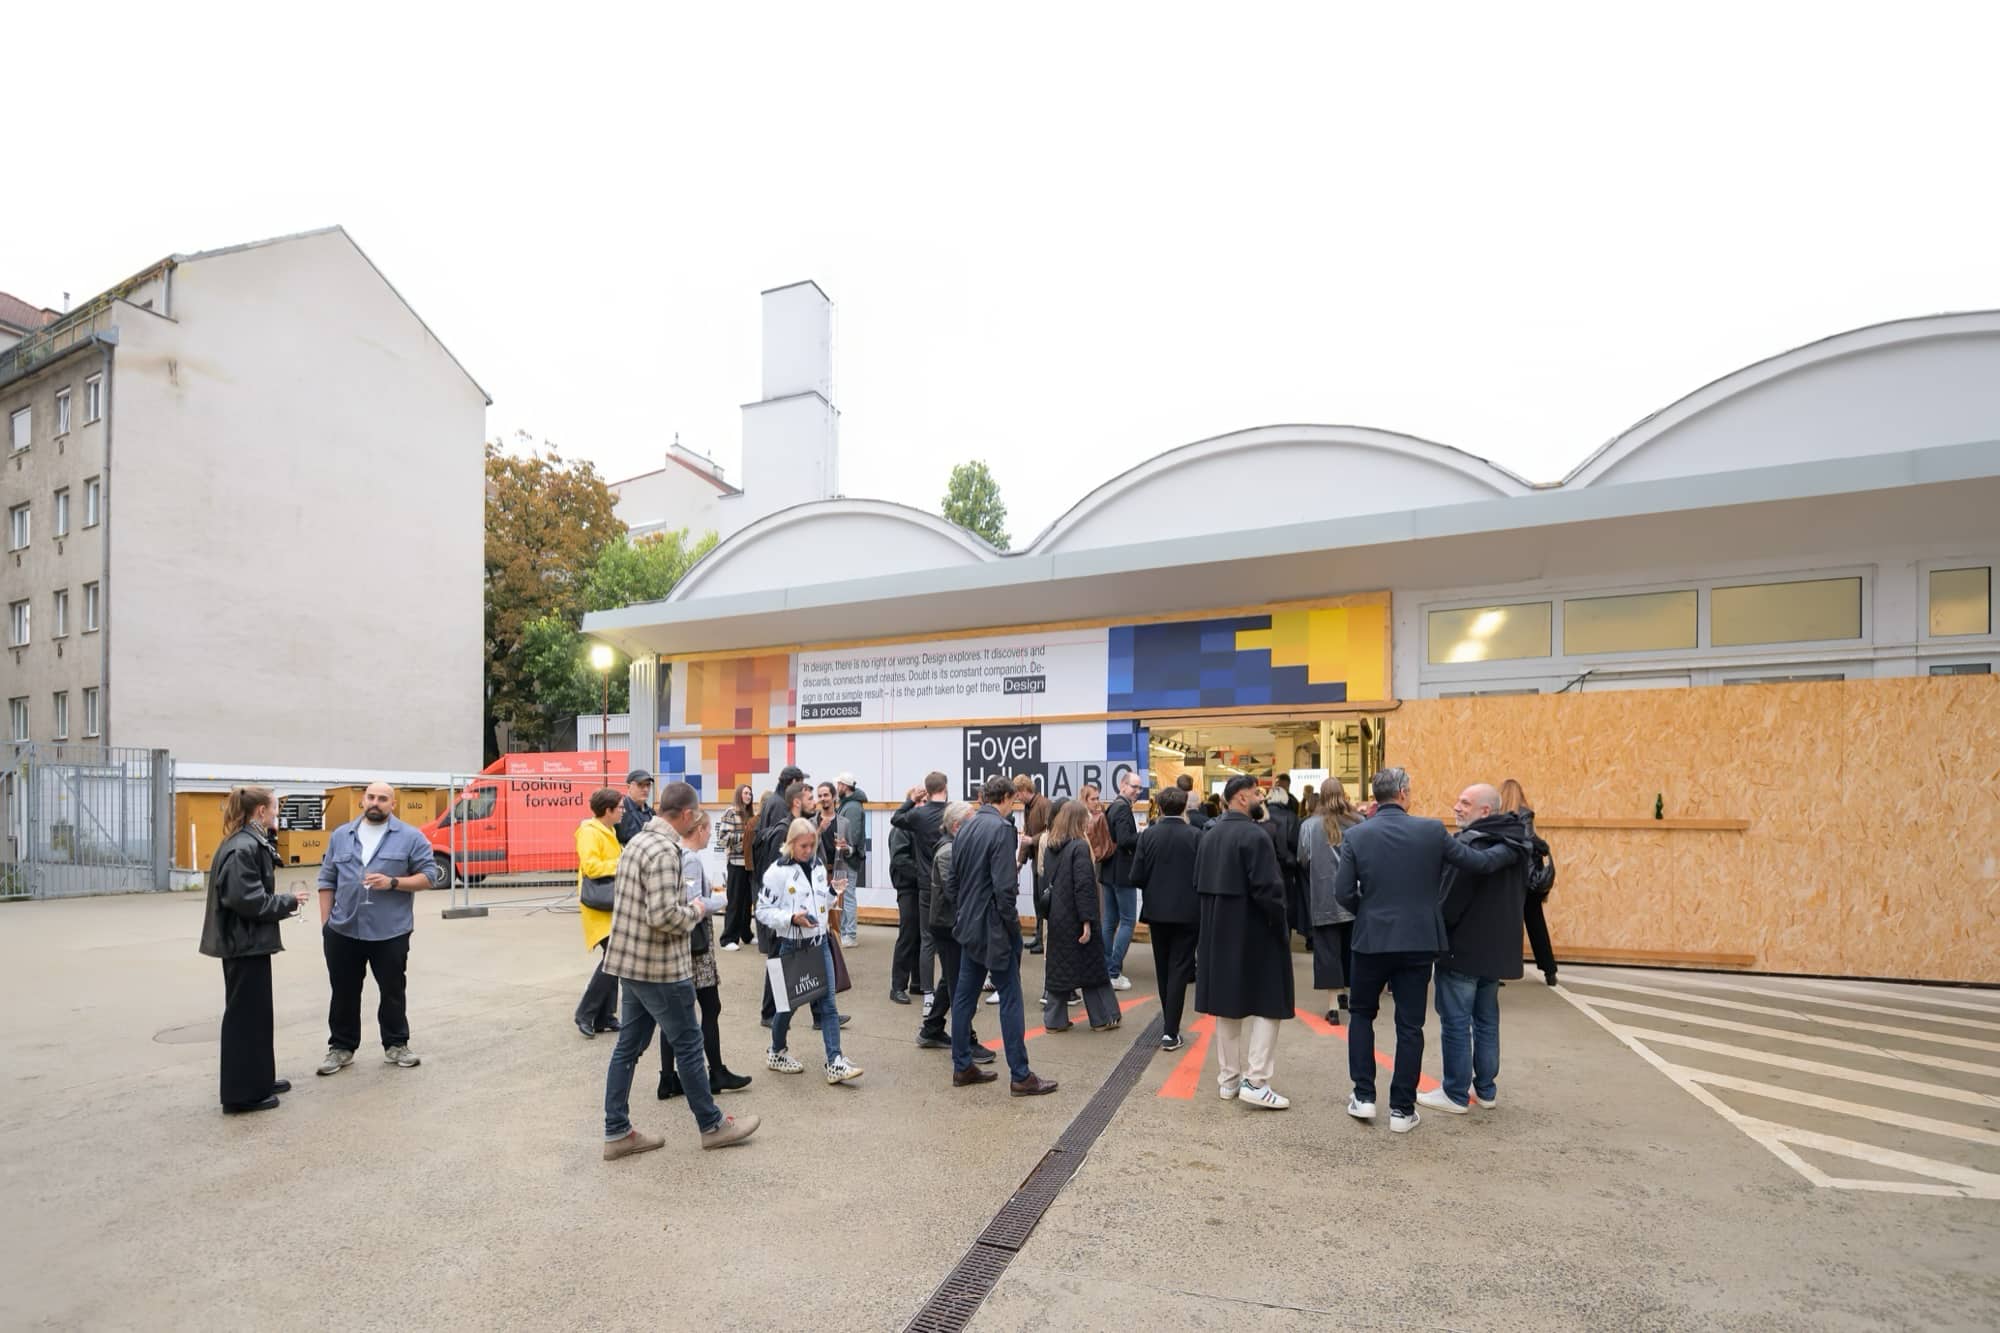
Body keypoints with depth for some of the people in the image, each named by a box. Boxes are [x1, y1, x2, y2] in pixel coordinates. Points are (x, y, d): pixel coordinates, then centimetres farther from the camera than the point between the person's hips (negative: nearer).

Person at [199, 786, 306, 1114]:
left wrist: (281, 903, 2)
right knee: (245, 1015, 0)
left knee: (255, 1012, 18)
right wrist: (287, 903, -14)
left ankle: (259, 1080, 30)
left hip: (246, 941, 10)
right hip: (245, 942, -10)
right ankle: (242, 1093, 9)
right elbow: (246, 899, -26)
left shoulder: (248, 843, 11)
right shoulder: (245, 847, -20)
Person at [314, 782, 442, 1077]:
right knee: (343, 992, 13)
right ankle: (341, 1047, 29)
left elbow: (430, 875, -4)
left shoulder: (410, 837, -3)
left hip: (390, 932, -2)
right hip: (343, 930, 3)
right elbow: (327, 881, 9)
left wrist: (392, 882, -18)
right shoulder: (341, 836, 7)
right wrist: (324, 924, 5)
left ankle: (396, 1045, 24)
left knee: (393, 991, 10)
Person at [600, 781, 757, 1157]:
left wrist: (687, 905, 14)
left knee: (629, 1046, 14)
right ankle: (712, 1125, 18)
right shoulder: (664, 850, -23)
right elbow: (663, 915, -29)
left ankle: (617, 1132, 22)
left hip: (631, 962, 9)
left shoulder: (639, 840, 8)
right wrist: (697, 911, -11)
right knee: (688, 1044, 5)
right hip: (660, 968, -9)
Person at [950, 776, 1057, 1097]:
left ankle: (962, 1067, 23)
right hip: (993, 927, -8)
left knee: (965, 995, 13)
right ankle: (1021, 1076, 7)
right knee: (1010, 999, 0)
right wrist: (1013, 922, -10)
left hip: (969, 925, 8)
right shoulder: (1001, 828, -17)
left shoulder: (966, 827, 7)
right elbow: (1003, 886, -22)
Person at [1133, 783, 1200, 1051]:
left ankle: (1170, 1023, 30)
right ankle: (1171, 1033, 0)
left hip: (1157, 911, 2)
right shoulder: (1195, 836, -11)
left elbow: (1136, 878, -7)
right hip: (1187, 912, -2)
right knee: (1179, 970, 3)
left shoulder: (1148, 835, -6)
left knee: (1163, 970, 18)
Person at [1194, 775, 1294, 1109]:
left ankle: (1229, 1078, 21)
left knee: (1228, 1005, 14)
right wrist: (1281, 928, -10)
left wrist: (1215, 914, 15)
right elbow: (1268, 889, -21)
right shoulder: (1254, 836, -18)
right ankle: (1255, 1082, 2)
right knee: (1266, 1005, 4)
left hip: (1218, 934, 7)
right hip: (1254, 934, -7)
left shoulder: (1208, 836, 7)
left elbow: (1198, 884, 10)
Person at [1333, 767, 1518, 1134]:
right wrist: (1512, 846, 18)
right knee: (1410, 1025, 10)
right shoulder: (1431, 831, -8)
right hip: (1418, 941, 0)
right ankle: (1402, 1110, 16)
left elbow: (1343, 893, -9)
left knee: (1361, 1013, 19)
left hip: (1372, 941, 0)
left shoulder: (1356, 835, -9)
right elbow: (1481, 862, -1)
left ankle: (1363, 1097, 18)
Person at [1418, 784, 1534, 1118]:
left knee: (1455, 1022, 2)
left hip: (1463, 948, -9)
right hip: (1497, 948, 9)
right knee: (1487, 1020, 18)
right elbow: (1518, 896, 16)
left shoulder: (1470, 843, -21)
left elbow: (1451, 897, -21)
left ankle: (1456, 1094, 9)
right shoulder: (1515, 844, 7)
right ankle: (1485, 1089, 27)